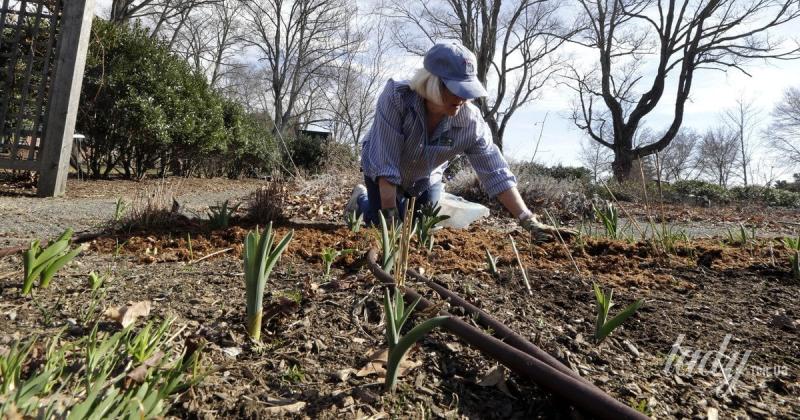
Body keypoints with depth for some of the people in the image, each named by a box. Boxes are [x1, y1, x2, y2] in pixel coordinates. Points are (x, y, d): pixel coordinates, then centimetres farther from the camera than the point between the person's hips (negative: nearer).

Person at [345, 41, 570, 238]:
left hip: (426, 180, 3)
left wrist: (529, 221, -34)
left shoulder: (471, 122, -30)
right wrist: (390, 214, -35)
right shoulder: (396, 97, -37)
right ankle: (361, 199, 26)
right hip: (381, 176, -3)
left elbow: (496, 173, -28)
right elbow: (386, 163, -36)